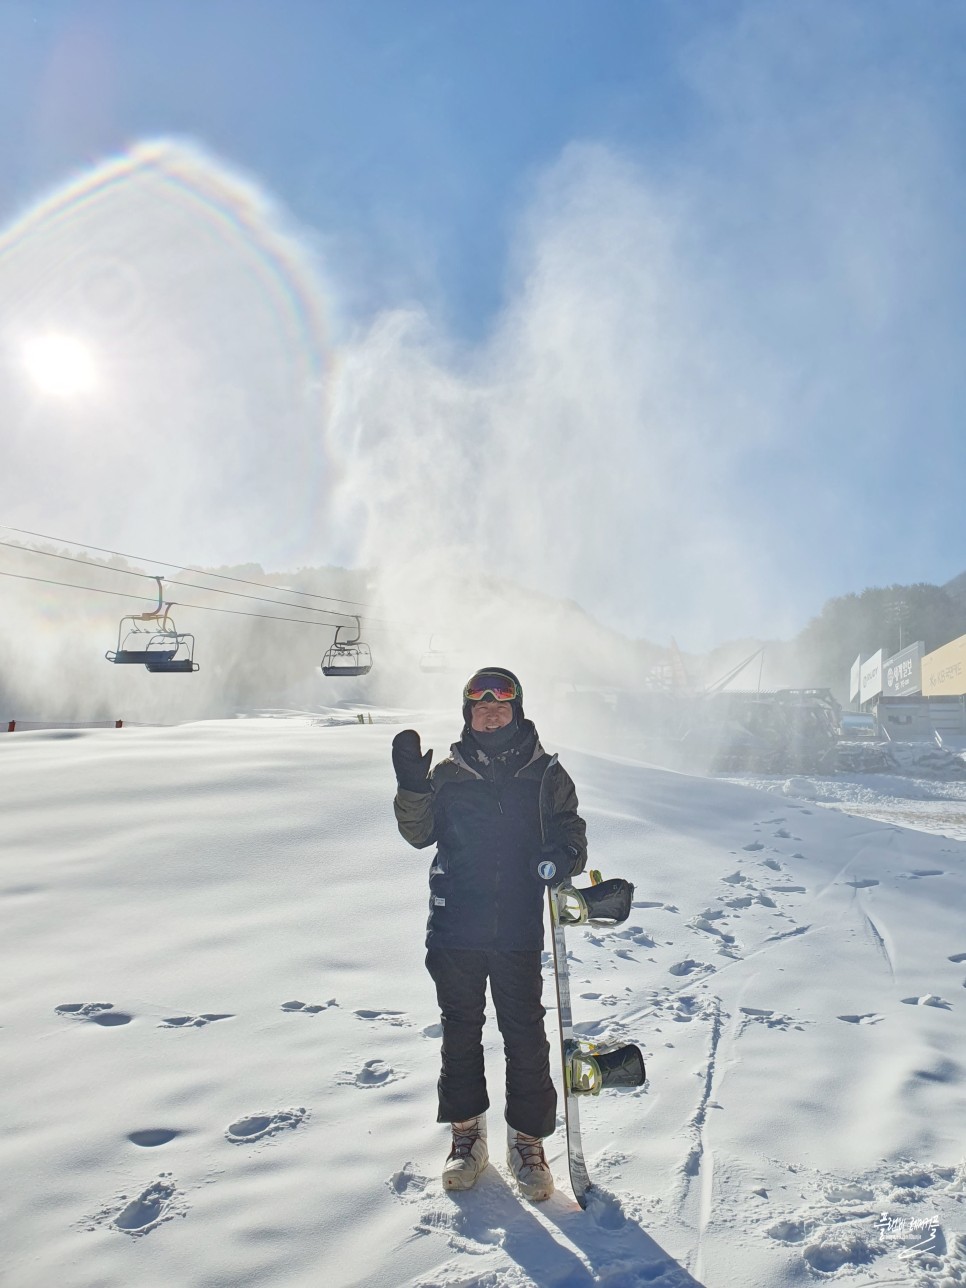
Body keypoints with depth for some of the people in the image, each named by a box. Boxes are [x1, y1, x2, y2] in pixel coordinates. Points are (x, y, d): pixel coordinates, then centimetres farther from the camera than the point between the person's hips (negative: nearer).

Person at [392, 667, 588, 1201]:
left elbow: (570, 831, 10)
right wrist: (412, 789, -14)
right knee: (460, 1032, 13)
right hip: (456, 927, 1)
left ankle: (527, 1140, 22)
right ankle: (466, 1133, 29)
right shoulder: (448, 772, 5)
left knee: (525, 1035, 5)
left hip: (518, 930, -1)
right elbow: (420, 832, 4)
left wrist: (563, 857, -12)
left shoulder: (545, 774, 3)